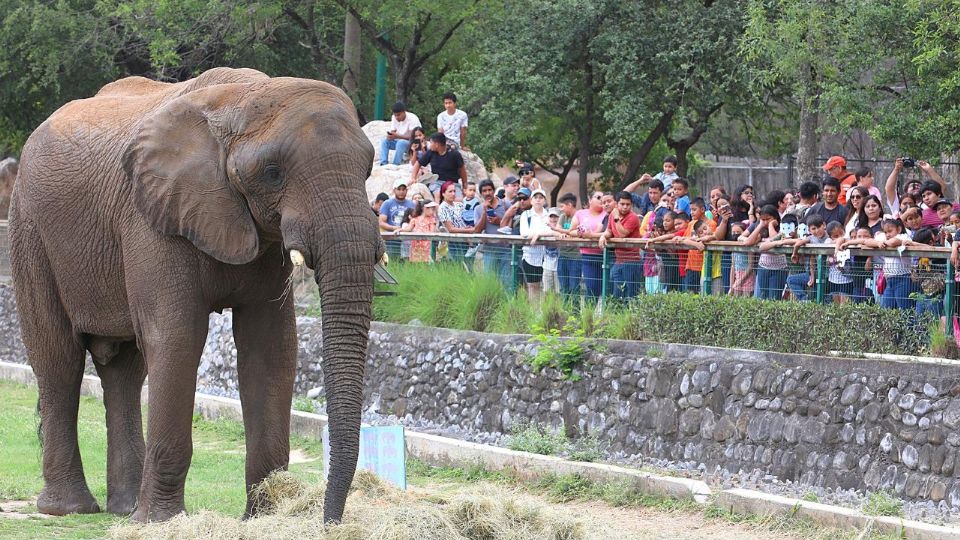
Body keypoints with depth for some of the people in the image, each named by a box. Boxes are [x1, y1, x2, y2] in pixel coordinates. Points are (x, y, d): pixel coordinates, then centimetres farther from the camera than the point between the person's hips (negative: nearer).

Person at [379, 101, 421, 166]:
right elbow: (392, 132, 0)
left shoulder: (412, 118, -21)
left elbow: (412, 136, -26)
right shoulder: (394, 118, -2)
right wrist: (390, 136, -26)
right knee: (384, 141, -17)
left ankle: (395, 165, -40)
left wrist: (397, 136, -37)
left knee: (400, 143, -37)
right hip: (399, 141, 6)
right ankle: (383, 164, -28)